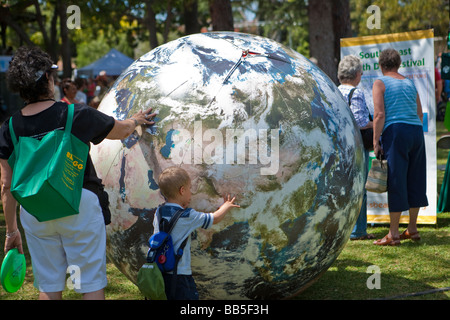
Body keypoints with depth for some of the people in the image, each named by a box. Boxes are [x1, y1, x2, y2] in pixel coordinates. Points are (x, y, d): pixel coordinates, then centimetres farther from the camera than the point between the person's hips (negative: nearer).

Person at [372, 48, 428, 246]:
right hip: (416, 132, 6)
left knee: (395, 181, -4)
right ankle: (412, 228, 20)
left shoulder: (380, 83, 0)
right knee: (414, 180, 12)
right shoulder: (410, 83, 17)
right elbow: (419, 113, 16)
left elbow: (379, 115, -10)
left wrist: (375, 141, -8)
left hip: (395, 132, -6)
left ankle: (393, 234, -1)